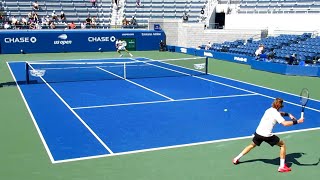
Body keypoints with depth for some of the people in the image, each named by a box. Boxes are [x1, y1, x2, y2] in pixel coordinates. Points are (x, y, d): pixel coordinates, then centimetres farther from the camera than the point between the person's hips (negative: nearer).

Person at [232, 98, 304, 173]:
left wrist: (288, 114, 22)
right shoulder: (275, 113, -10)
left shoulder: (269, 110, 14)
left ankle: (236, 159, 32)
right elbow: (285, 123, -23)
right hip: (267, 135, -7)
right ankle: (282, 166, 7)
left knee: (252, 145, 30)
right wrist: (297, 121, -20)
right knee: (282, 145, 10)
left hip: (258, 132, 7)